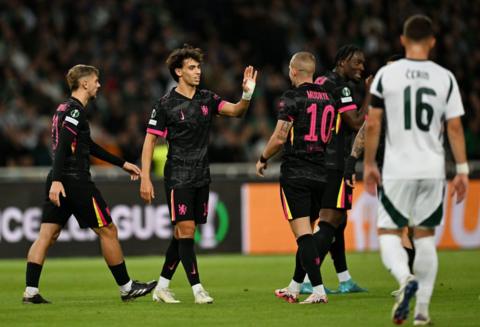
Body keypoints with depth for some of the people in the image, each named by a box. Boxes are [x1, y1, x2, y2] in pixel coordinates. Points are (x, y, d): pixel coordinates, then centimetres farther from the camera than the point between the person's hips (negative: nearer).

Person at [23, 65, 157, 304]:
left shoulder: (65, 109, 20)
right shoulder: (75, 111, -11)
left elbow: (89, 146, 29)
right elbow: (62, 147, -23)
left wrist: (122, 163, 33)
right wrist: (56, 181, -31)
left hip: (60, 182, 9)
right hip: (75, 181, -9)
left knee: (47, 234, 3)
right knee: (107, 230, 1)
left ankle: (30, 291, -6)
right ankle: (126, 288, 8)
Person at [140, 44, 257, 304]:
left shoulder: (207, 99, 7)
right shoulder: (166, 104, -7)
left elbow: (235, 110, -3)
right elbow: (150, 140, -5)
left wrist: (247, 94, -25)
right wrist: (145, 179, -11)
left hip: (201, 176, 5)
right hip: (178, 177, -5)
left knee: (182, 234, 9)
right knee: (185, 230, -11)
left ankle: (162, 287, 18)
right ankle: (197, 289, -10)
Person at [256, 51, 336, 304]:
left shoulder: (292, 98, -10)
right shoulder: (328, 99, 11)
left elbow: (279, 138, -12)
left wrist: (263, 159, 3)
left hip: (295, 174, -7)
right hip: (320, 174, 7)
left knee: (303, 233, -8)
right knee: (306, 233, 15)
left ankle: (318, 290, -16)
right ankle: (294, 288, 26)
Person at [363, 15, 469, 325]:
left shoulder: (386, 74, -2)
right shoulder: (445, 78, 1)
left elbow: (372, 125, -2)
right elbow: (455, 127, 0)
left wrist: (369, 165, 8)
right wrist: (462, 170, 6)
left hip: (397, 170, -2)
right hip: (433, 169, 2)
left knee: (389, 233, 6)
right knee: (425, 236, 13)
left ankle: (406, 278, -24)